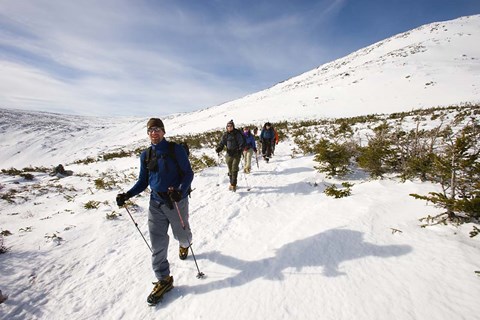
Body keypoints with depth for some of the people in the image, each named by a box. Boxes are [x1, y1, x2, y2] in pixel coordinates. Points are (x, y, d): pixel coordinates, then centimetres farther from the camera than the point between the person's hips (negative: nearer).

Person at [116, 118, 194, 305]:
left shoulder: (175, 149, -8)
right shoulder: (145, 155, 6)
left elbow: (188, 173, -9)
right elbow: (143, 182, 11)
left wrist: (180, 191, -25)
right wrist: (127, 195, -4)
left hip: (177, 201, -3)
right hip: (156, 203, 4)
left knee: (181, 234, 16)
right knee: (157, 244, 3)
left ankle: (185, 244, 54)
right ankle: (163, 280, 19)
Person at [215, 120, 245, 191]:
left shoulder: (237, 134, -7)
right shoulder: (225, 134, 5)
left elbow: (242, 143, -7)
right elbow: (221, 143, 9)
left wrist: (240, 150, -23)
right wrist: (218, 148, -10)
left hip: (236, 154, -4)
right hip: (229, 154, 4)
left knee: (234, 169, -10)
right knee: (230, 170, 12)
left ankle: (234, 185, -6)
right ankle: (232, 183, 26)